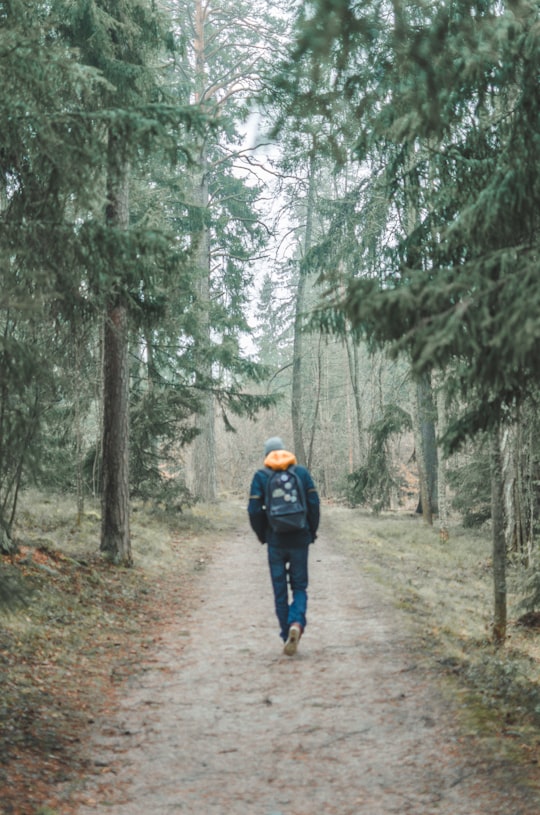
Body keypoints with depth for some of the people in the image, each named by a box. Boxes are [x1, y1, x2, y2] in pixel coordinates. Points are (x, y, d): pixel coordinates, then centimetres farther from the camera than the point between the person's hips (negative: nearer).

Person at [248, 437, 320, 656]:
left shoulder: (261, 476, -1)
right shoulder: (302, 472, 2)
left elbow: (254, 510, -7)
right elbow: (314, 504, -2)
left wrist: (262, 536, 7)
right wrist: (312, 532, 9)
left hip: (275, 541, -1)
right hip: (300, 539, 1)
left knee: (280, 590, 10)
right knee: (299, 586, 10)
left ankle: (286, 635, 10)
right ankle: (297, 623, -16)